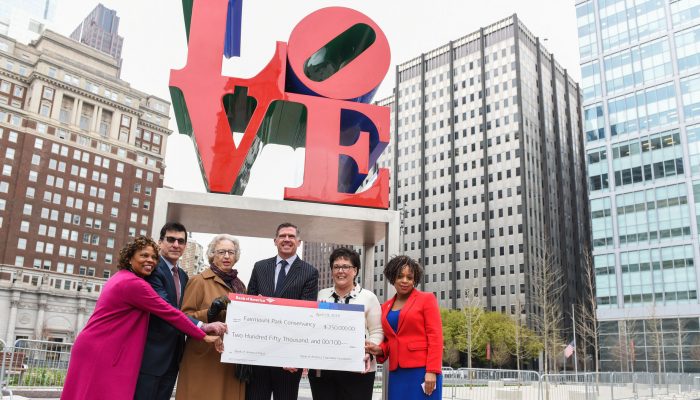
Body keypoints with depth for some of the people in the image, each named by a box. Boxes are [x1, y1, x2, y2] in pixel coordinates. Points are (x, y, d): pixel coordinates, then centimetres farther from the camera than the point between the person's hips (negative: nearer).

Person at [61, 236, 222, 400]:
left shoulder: (121, 277, 14)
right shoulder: (134, 283, -17)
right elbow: (169, 313, -16)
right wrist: (203, 336, -10)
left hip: (101, 352, 10)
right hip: (100, 355, -10)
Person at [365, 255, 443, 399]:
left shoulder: (426, 299, 1)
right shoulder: (386, 307, 15)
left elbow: (435, 338, -6)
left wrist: (432, 371, -14)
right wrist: (379, 350, 0)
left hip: (422, 371, -5)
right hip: (397, 374, 5)